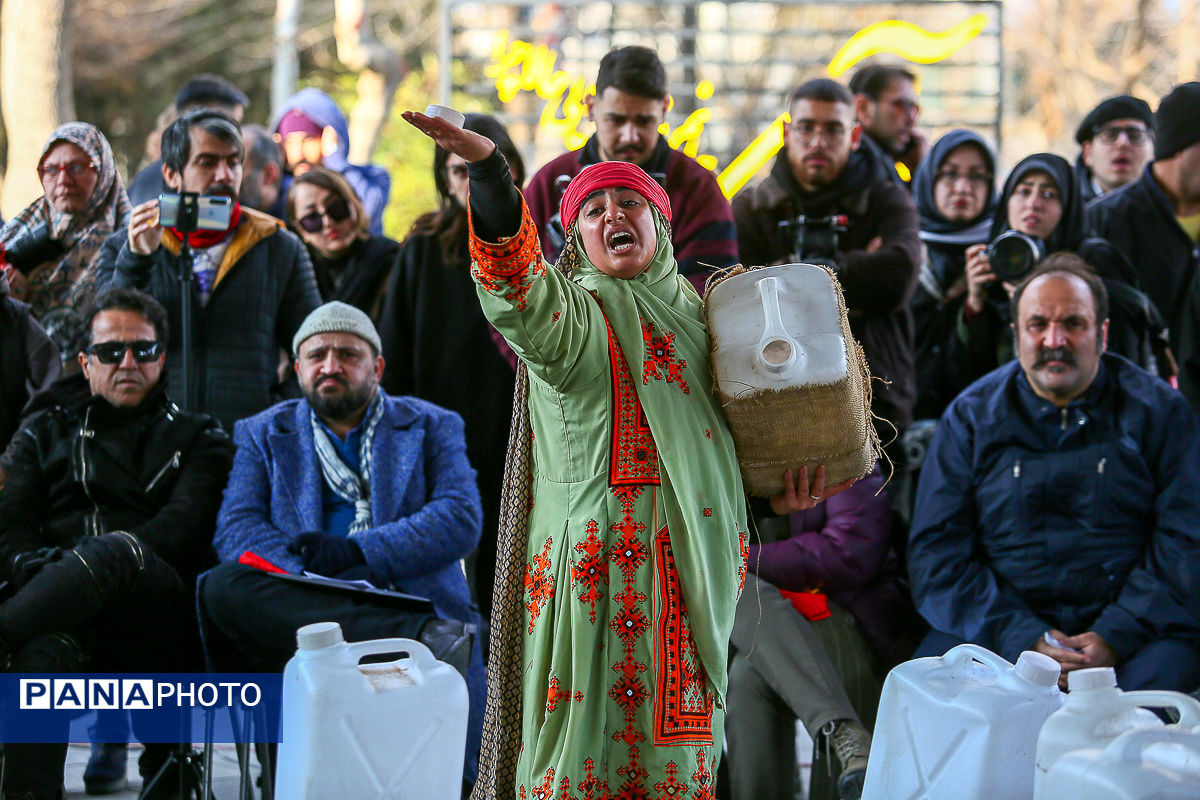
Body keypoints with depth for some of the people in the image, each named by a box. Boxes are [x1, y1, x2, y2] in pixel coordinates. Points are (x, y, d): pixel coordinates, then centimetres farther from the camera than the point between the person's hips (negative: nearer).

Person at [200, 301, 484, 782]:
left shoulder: (432, 427, 19)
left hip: (411, 605, -3)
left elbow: (462, 521, 2)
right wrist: (314, 573, -14)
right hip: (295, 609, 3)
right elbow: (234, 529, 6)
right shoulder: (264, 435, 22)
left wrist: (356, 552, -12)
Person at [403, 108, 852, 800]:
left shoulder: (695, 310, 18)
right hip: (595, 559, -5)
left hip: (691, 570, 5)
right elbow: (518, 286, -23)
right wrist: (488, 169, -37)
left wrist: (772, 490, 8)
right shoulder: (569, 315, 1)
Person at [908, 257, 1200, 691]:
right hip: (996, 621, 1)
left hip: (1129, 625, 0)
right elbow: (936, 552, 4)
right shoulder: (971, 416, 9)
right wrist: (1022, 638, -12)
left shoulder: (1159, 410, 7)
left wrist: (1116, 637, -15)